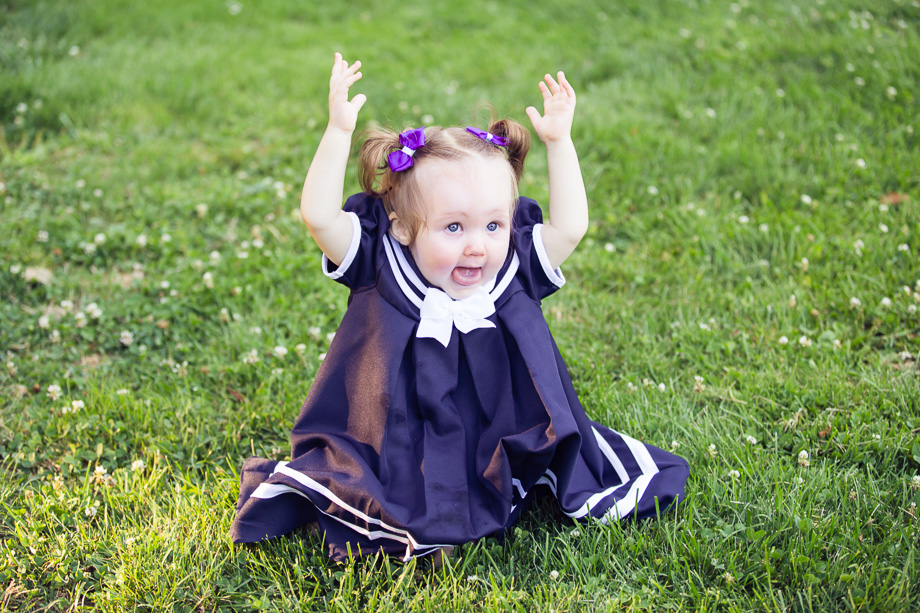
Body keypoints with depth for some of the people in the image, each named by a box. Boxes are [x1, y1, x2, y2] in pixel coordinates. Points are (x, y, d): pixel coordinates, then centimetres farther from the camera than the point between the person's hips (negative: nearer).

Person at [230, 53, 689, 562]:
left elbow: (570, 226, -7)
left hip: (500, 458, 3)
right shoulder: (380, 269, -11)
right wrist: (339, 130, -27)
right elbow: (318, 216, -20)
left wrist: (559, 142, -10)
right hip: (398, 459, -2)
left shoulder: (516, 272, -3)